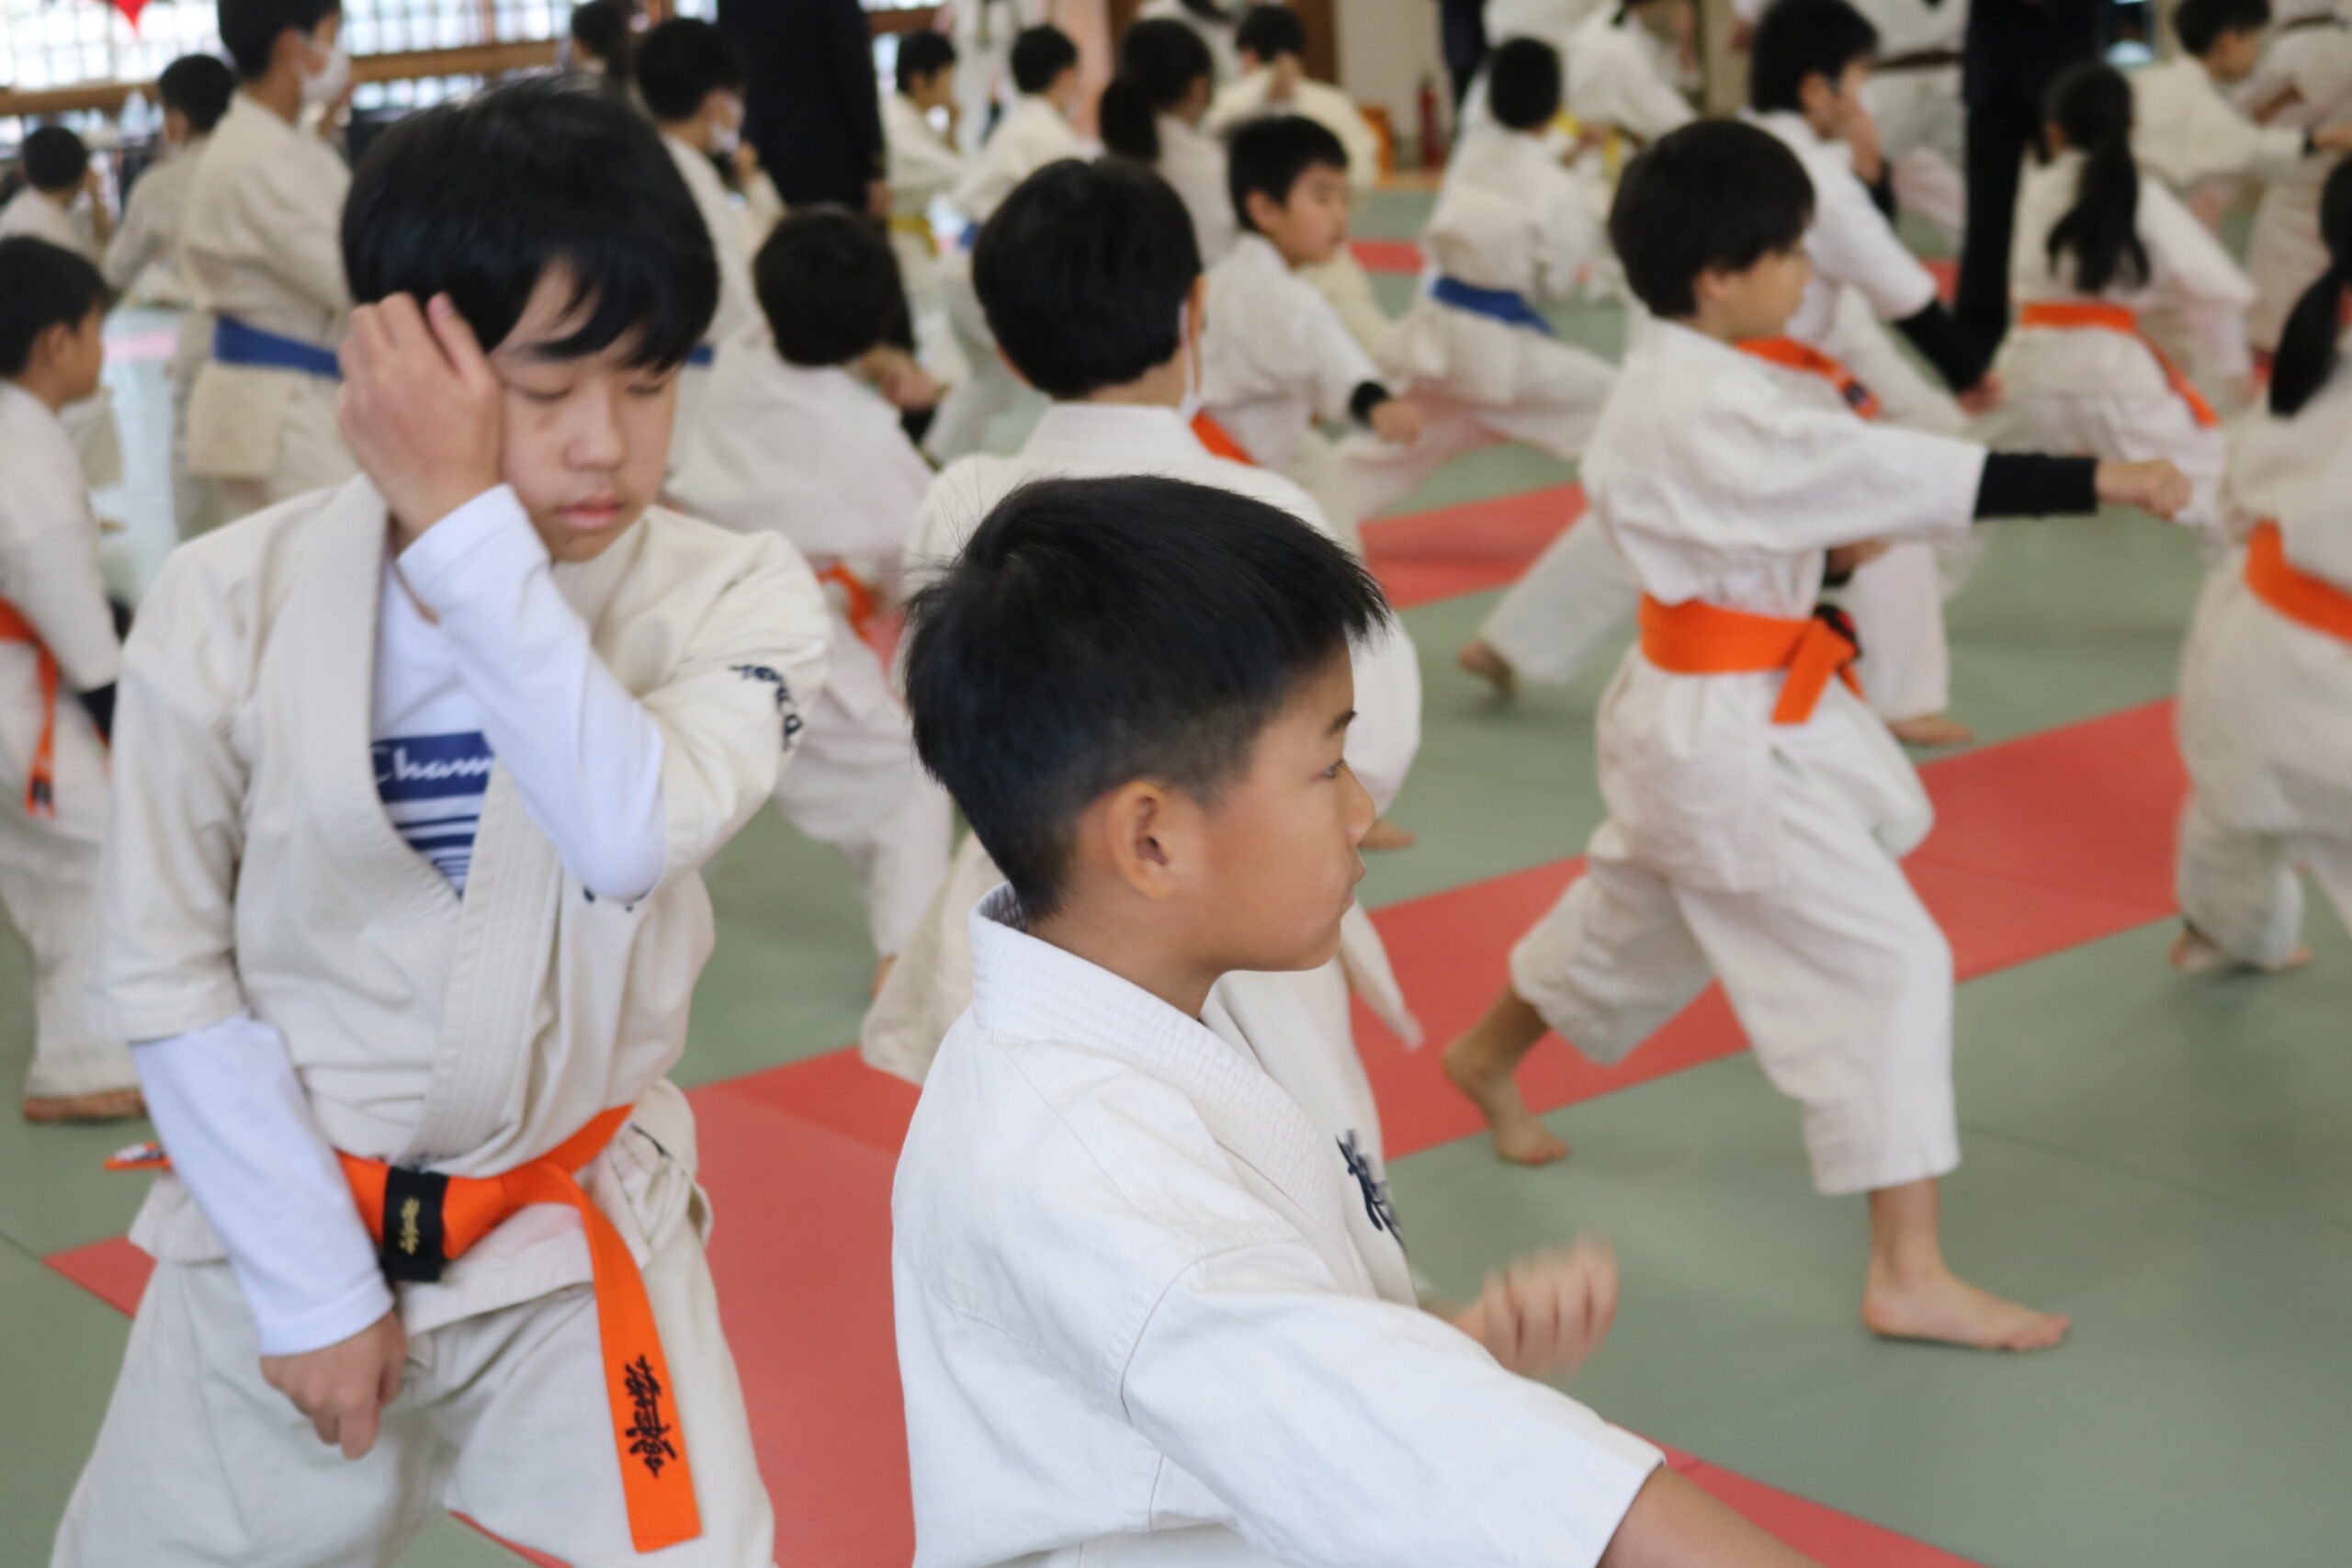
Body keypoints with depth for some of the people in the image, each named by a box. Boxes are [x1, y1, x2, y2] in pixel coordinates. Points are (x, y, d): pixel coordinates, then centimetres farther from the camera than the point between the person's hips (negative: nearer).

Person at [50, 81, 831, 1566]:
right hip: (284, 1213, 1)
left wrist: (462, 521, -34)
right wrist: (312, 1287, -6)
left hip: (581, 1233, 0)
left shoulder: (736, 603, -14)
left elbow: (632, 836, -33)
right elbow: (169, 974, -6)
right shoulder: (233, 605, -14)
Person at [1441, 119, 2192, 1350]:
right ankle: (1909, 1277, -7)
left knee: (1638, 914, 31)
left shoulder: (1659, 382, 5)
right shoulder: (1717, 413, -27)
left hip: (1689, 707, 10)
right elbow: (1903, 475, -30)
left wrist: (1829, 550, 6)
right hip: (1732, 738, -10)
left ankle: (1488, 1057, 55)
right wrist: (2095, 483, -29)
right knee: (1885, 964, -10)